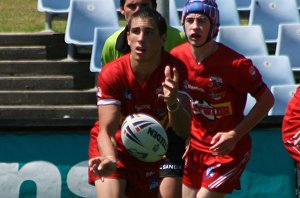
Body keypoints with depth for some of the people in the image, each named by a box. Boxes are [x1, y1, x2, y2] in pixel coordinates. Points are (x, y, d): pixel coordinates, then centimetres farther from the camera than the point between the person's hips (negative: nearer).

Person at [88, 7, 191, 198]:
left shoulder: (175, 69, -21)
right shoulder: (111, 73, -25)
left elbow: (184, 131, -29)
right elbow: (107, 130, -31)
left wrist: (173, 103, -51)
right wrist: (110, 160, -53)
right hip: (116, 151, -3)